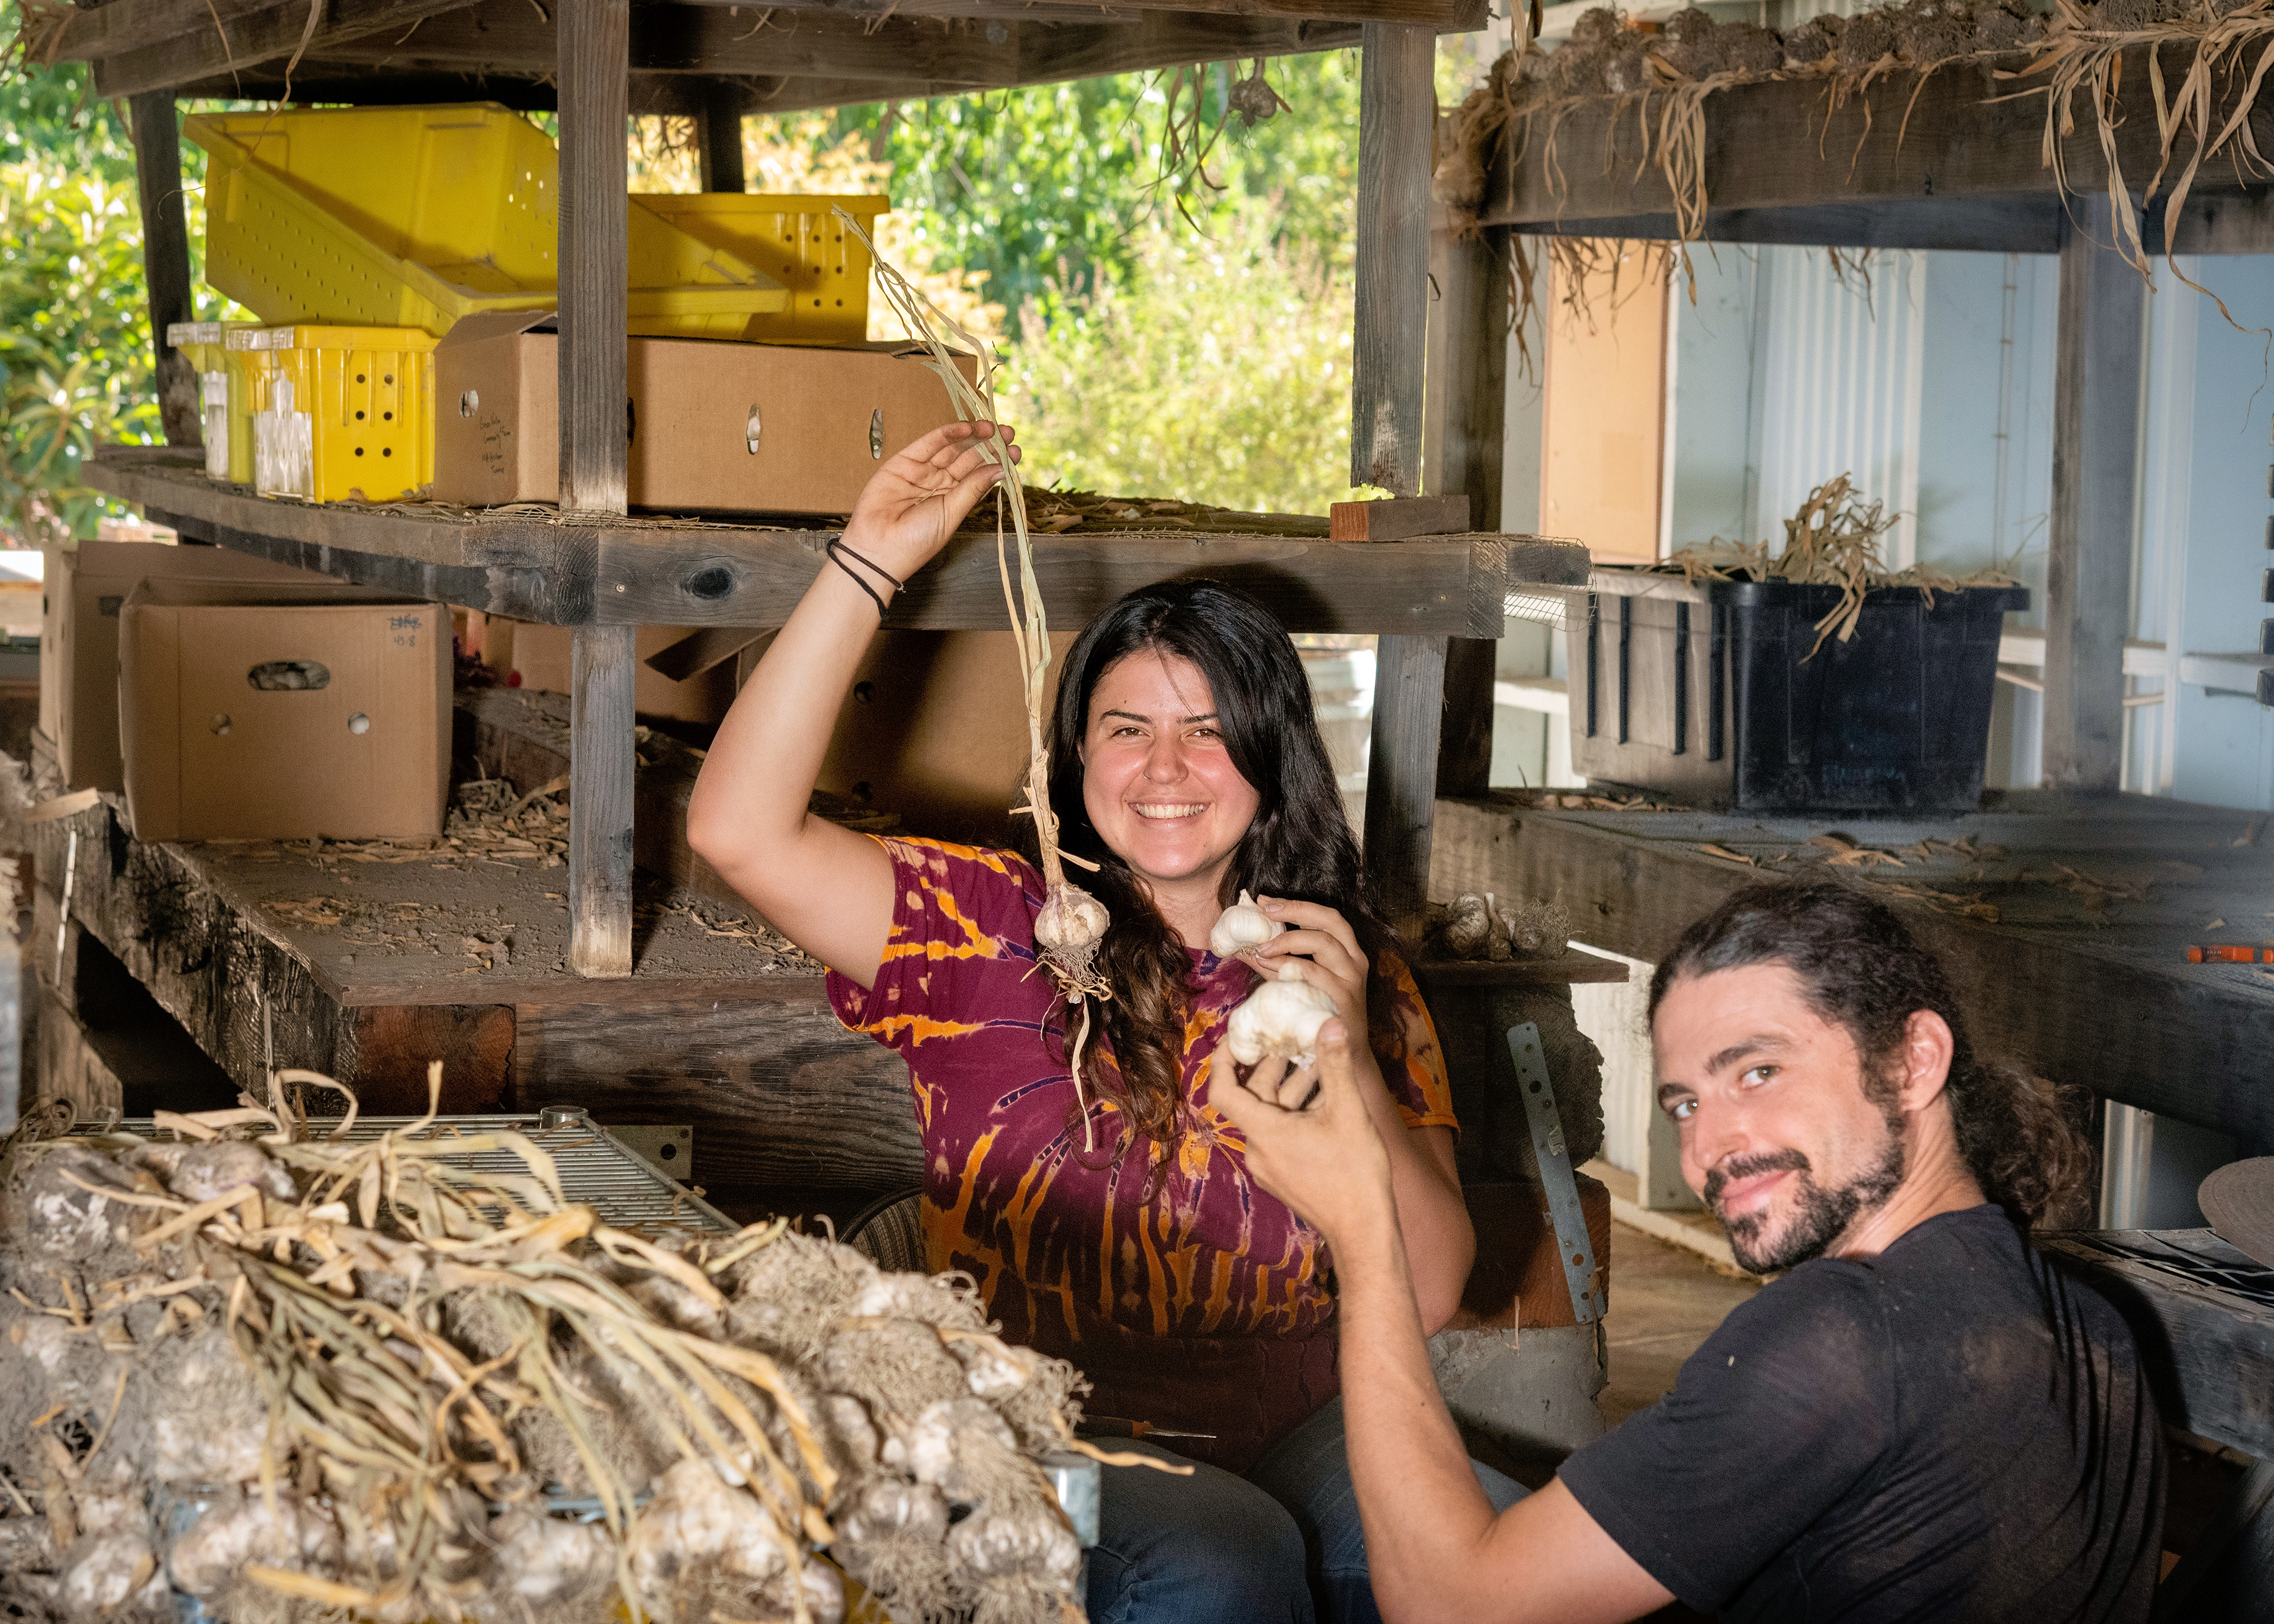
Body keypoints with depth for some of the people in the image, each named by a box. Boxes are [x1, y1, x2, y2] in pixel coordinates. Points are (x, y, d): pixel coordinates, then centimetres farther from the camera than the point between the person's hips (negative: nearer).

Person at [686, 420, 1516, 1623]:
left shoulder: (1351, 974, 13)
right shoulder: (994, 930, 6)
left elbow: (1430, 1296, 5)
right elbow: (740, 830, -10)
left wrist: (1350, 1063, -9)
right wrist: (869, 564, -10)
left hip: (1290, 1426, 3)